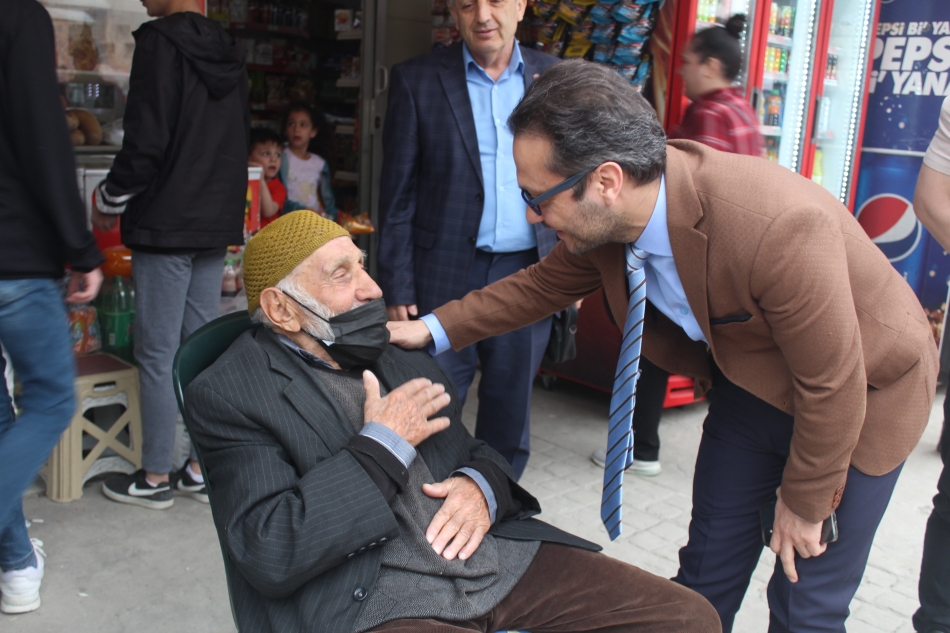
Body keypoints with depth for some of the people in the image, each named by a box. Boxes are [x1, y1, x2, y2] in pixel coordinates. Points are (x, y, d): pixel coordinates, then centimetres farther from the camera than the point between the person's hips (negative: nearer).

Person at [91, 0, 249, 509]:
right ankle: (203, 470, 19)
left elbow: (146, 144, -16)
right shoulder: (228, 53, 10)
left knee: (157, 353, 1)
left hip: (165, 223, -7)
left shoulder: (160, 43, -12)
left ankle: (155, 478, 12)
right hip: (216, 222, 7)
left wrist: (108, 202, -2)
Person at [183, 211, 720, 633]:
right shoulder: (229, 395, -4)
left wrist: (483, 487, -3)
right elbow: (269, 554, -14)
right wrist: (382, 445, -12)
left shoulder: (404, 356, 15)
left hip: (506, 559, 6)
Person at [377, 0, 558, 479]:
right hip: (447, 277, -2)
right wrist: (397, 291, -6)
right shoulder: (416, 80, -1)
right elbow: (398, 195, -2)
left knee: (511, 414, 14)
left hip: (529, 276, 3)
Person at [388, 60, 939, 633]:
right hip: (748, 385, 5)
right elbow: (543, 284, 2)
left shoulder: (779, 230, -40)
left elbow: (834, 387, -28)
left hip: (861, 390, -5)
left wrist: (805, 503, -13)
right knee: (707, 571, 12)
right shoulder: (609, 216, -19)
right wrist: (434, 330, -4)